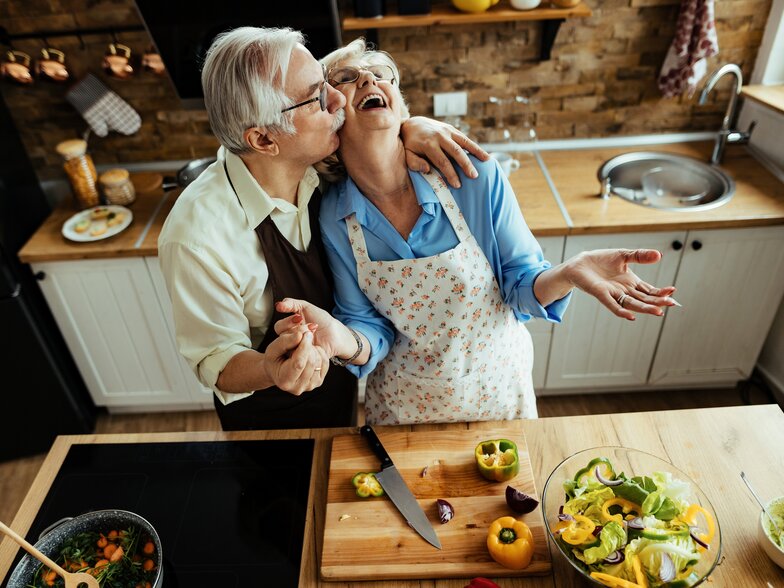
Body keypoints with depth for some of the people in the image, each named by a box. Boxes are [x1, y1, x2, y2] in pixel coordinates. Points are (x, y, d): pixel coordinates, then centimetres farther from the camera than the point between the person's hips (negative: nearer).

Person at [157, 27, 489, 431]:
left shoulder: (313, 162, -21)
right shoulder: (196, 236, -37)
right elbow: (217, 363, -24)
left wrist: (411, 126, -24)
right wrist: (271, 370, -47)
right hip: (268, 414, -4)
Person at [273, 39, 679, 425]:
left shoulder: (473, 175, -22)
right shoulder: (333, 218, -17)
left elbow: (519, 282, -12)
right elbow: (372, 333, -13)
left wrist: (567, 273, -34)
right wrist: (341, 338, -37)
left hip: (498, 391, 0)